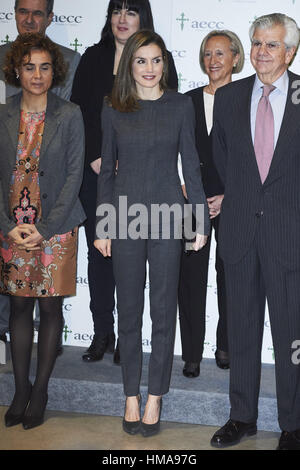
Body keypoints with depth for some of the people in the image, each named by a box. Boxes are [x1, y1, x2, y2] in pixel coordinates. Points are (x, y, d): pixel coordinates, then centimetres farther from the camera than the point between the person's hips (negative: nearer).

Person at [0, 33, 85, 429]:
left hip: (55, 227, -2)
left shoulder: (70, 115, -2)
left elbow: (74, 175, -6)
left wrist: (44, 229, -12)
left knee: (50, 307, 3)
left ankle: (40, 390, 16)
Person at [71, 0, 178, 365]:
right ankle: (102, 332, 18)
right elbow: (77, 112, 8)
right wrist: (95, 158, -4)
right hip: (94, 172, 3)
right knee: (98, 253, 6)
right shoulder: (93, 58, 12)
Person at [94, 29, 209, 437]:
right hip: (126, 215, 1)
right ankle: (131, 395, 21)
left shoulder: (180, 105, 2)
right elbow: (107, 169, 7)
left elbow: (190, 164, 3)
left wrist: (200, 219, -1)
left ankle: (155, 396, 18)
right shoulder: (113, 109, 4)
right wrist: (101, 226, 4)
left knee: (164, 308, 5)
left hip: (167, 214, -1)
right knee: (128, 308, 8)